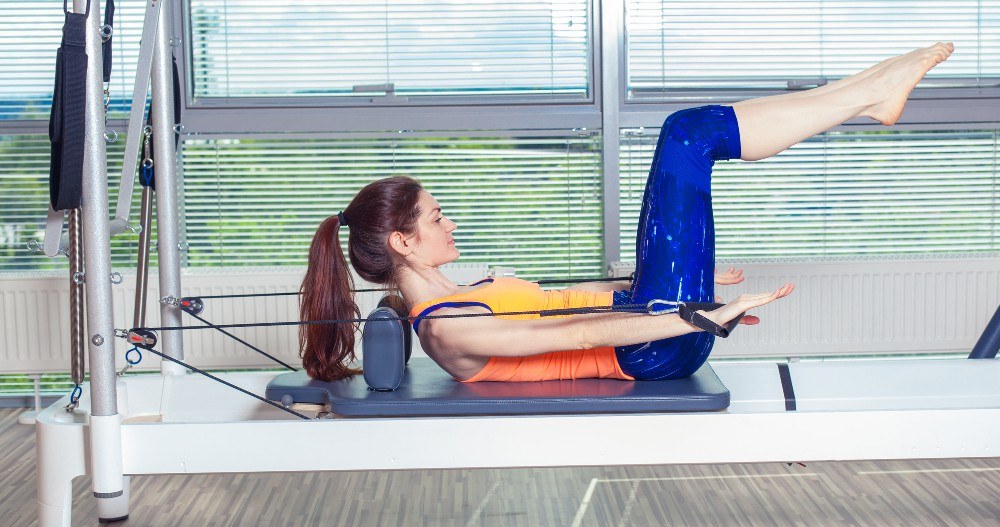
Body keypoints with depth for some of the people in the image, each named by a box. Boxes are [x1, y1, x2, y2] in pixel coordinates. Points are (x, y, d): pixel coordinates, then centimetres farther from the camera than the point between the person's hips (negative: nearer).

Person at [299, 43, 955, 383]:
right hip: (657, 347, -9)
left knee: (689, 137, 12)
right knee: (687, 133, -11)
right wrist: (708, 316, -26)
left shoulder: (451, 303, 12)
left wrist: (687, 277, 22)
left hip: (642, 314, 9)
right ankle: (868, 96, 1)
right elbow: (584, 333, -24)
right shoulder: (449, 330, -18)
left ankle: (867, 93, 12)